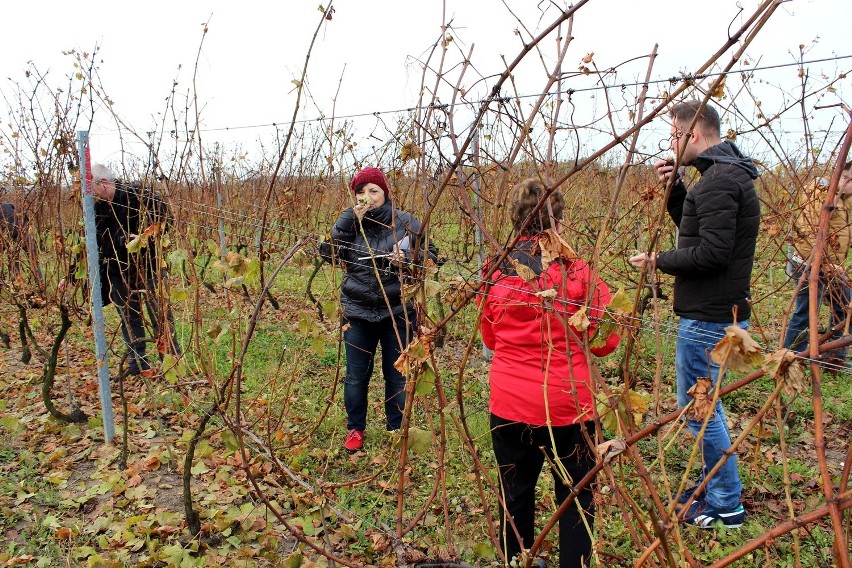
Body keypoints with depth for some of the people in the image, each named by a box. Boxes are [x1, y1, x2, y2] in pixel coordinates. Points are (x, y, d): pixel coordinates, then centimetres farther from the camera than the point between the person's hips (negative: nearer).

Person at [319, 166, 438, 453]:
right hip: (357, 312, 1)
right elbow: (329, 254, -11)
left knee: (396, 375, 11)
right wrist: (349, 220, -19)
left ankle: (396, 430, 30)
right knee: (356, 375, 10)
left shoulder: (405, 222, -4)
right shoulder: (349, 221, 1)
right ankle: (355, 429, 30)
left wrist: (409, 256, -20)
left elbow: (431, 255, 1)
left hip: (398, 311, -1)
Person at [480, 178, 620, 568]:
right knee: (576, 496, 16)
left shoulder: (496, 271, -3)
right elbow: (605, 340, -5)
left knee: (515, 492, 20)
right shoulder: (577, 271, -12)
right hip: (567, 404, -2)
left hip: (509, 403, 3)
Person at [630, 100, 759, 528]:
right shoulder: (725, 173, 14)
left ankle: (726, 505, 16)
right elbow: (696, 229, 21)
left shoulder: (720, 179, -19)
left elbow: (712, 252, -25)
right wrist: (674, 188, 9)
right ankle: (715, 486, 35)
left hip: (708, 317, -11)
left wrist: (659, 260, -13)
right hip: (717, 312, 11)